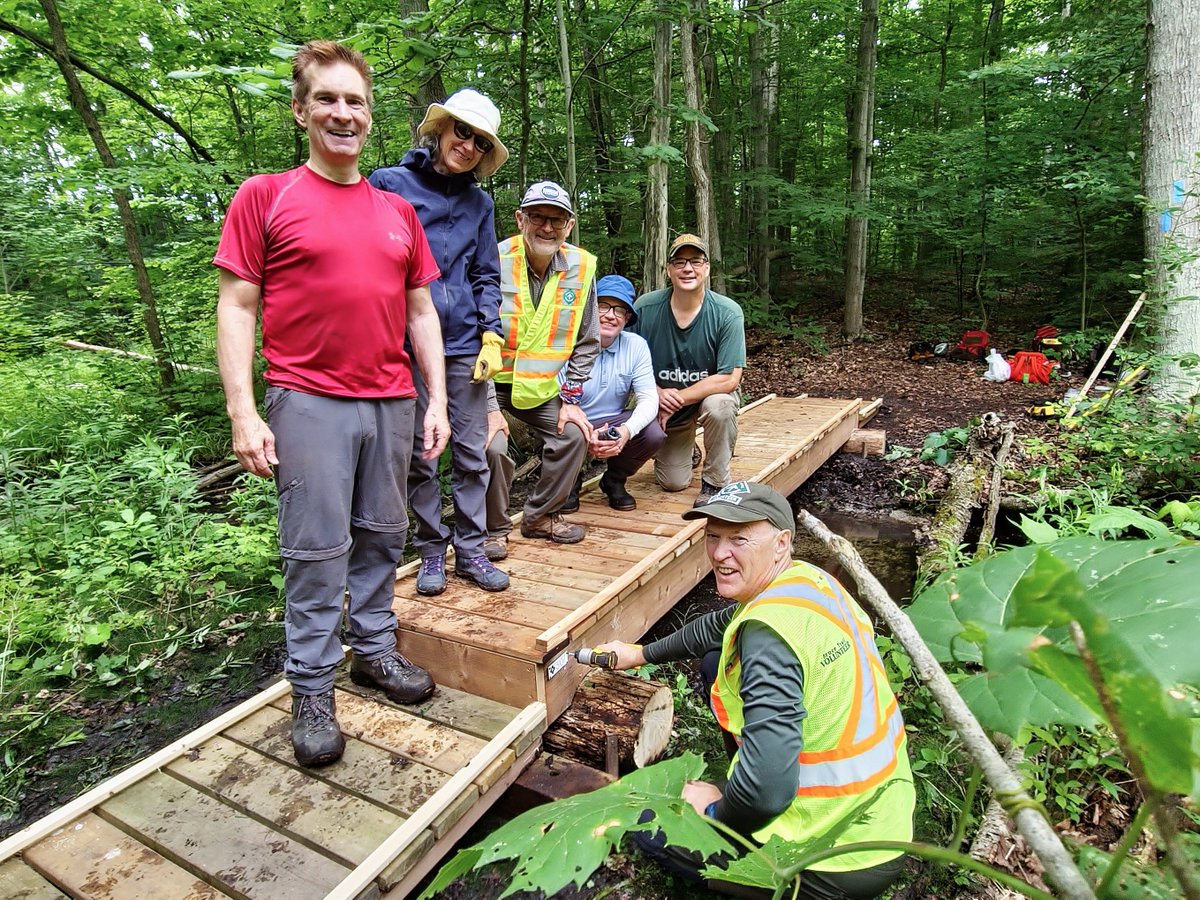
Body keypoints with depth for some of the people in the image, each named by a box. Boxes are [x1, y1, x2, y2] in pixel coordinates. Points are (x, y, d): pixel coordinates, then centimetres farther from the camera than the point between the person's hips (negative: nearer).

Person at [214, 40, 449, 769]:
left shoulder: (398, 211, 13)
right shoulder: (265, 197, 2)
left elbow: (422, 310, 14)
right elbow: (236, 307, -2)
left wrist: (437, 400, 9)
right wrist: (243, 412, -10)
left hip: (393, 403, 4)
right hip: (309, 403, -4)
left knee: (383, 537, 11)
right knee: (317, 550, 0)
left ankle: (376, 650, 27)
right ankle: (313, 690, 14)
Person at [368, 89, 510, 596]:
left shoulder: (479, 203, 15)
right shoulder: (390, 184, 3)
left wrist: (491, 335, 4)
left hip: (465, 344, 3)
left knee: (472, 453, 5)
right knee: (420, 455, 5)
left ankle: (471, 550, 18)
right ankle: (431, 551, 20)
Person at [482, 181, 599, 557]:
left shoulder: (581, 266, -6)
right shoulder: (495, 262, -20)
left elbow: (586, 343, 3)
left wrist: (571, 398, -2)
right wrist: (489, 409, -20)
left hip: (541, 385, 5)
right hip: (489, 381, -4)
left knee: (574, 434, -9)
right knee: (493, 446, -23)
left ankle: (540, 516, 14)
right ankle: (494, 529, 3)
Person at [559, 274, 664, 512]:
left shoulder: (636, 346, -7)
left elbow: (648, 399, -12)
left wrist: (627, 430, -34)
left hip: (613, 425, 3)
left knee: (654, 434, -25)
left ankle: (614, 481, 7)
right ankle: (570, 481, 3)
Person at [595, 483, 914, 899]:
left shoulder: (769, 629, -30)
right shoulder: (806, 579, -2)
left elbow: (766, 791, -34)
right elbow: (718, 627, 18)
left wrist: (717, 812, -12)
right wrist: (641, 653, 25)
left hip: (844, 855, -8)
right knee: (716, 661, 13)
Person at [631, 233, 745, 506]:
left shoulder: (728, 313, -21)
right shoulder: (645, 307, -16)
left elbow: (730, 379, -24)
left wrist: (679, 398, -26)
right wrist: (657, 393, -24)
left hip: (711, 393, -2)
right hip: (664, 402, 2)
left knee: (719, 406, -38)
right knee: (673, 484, -2)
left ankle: (714, 483, -12)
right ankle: (683, 450, 37)